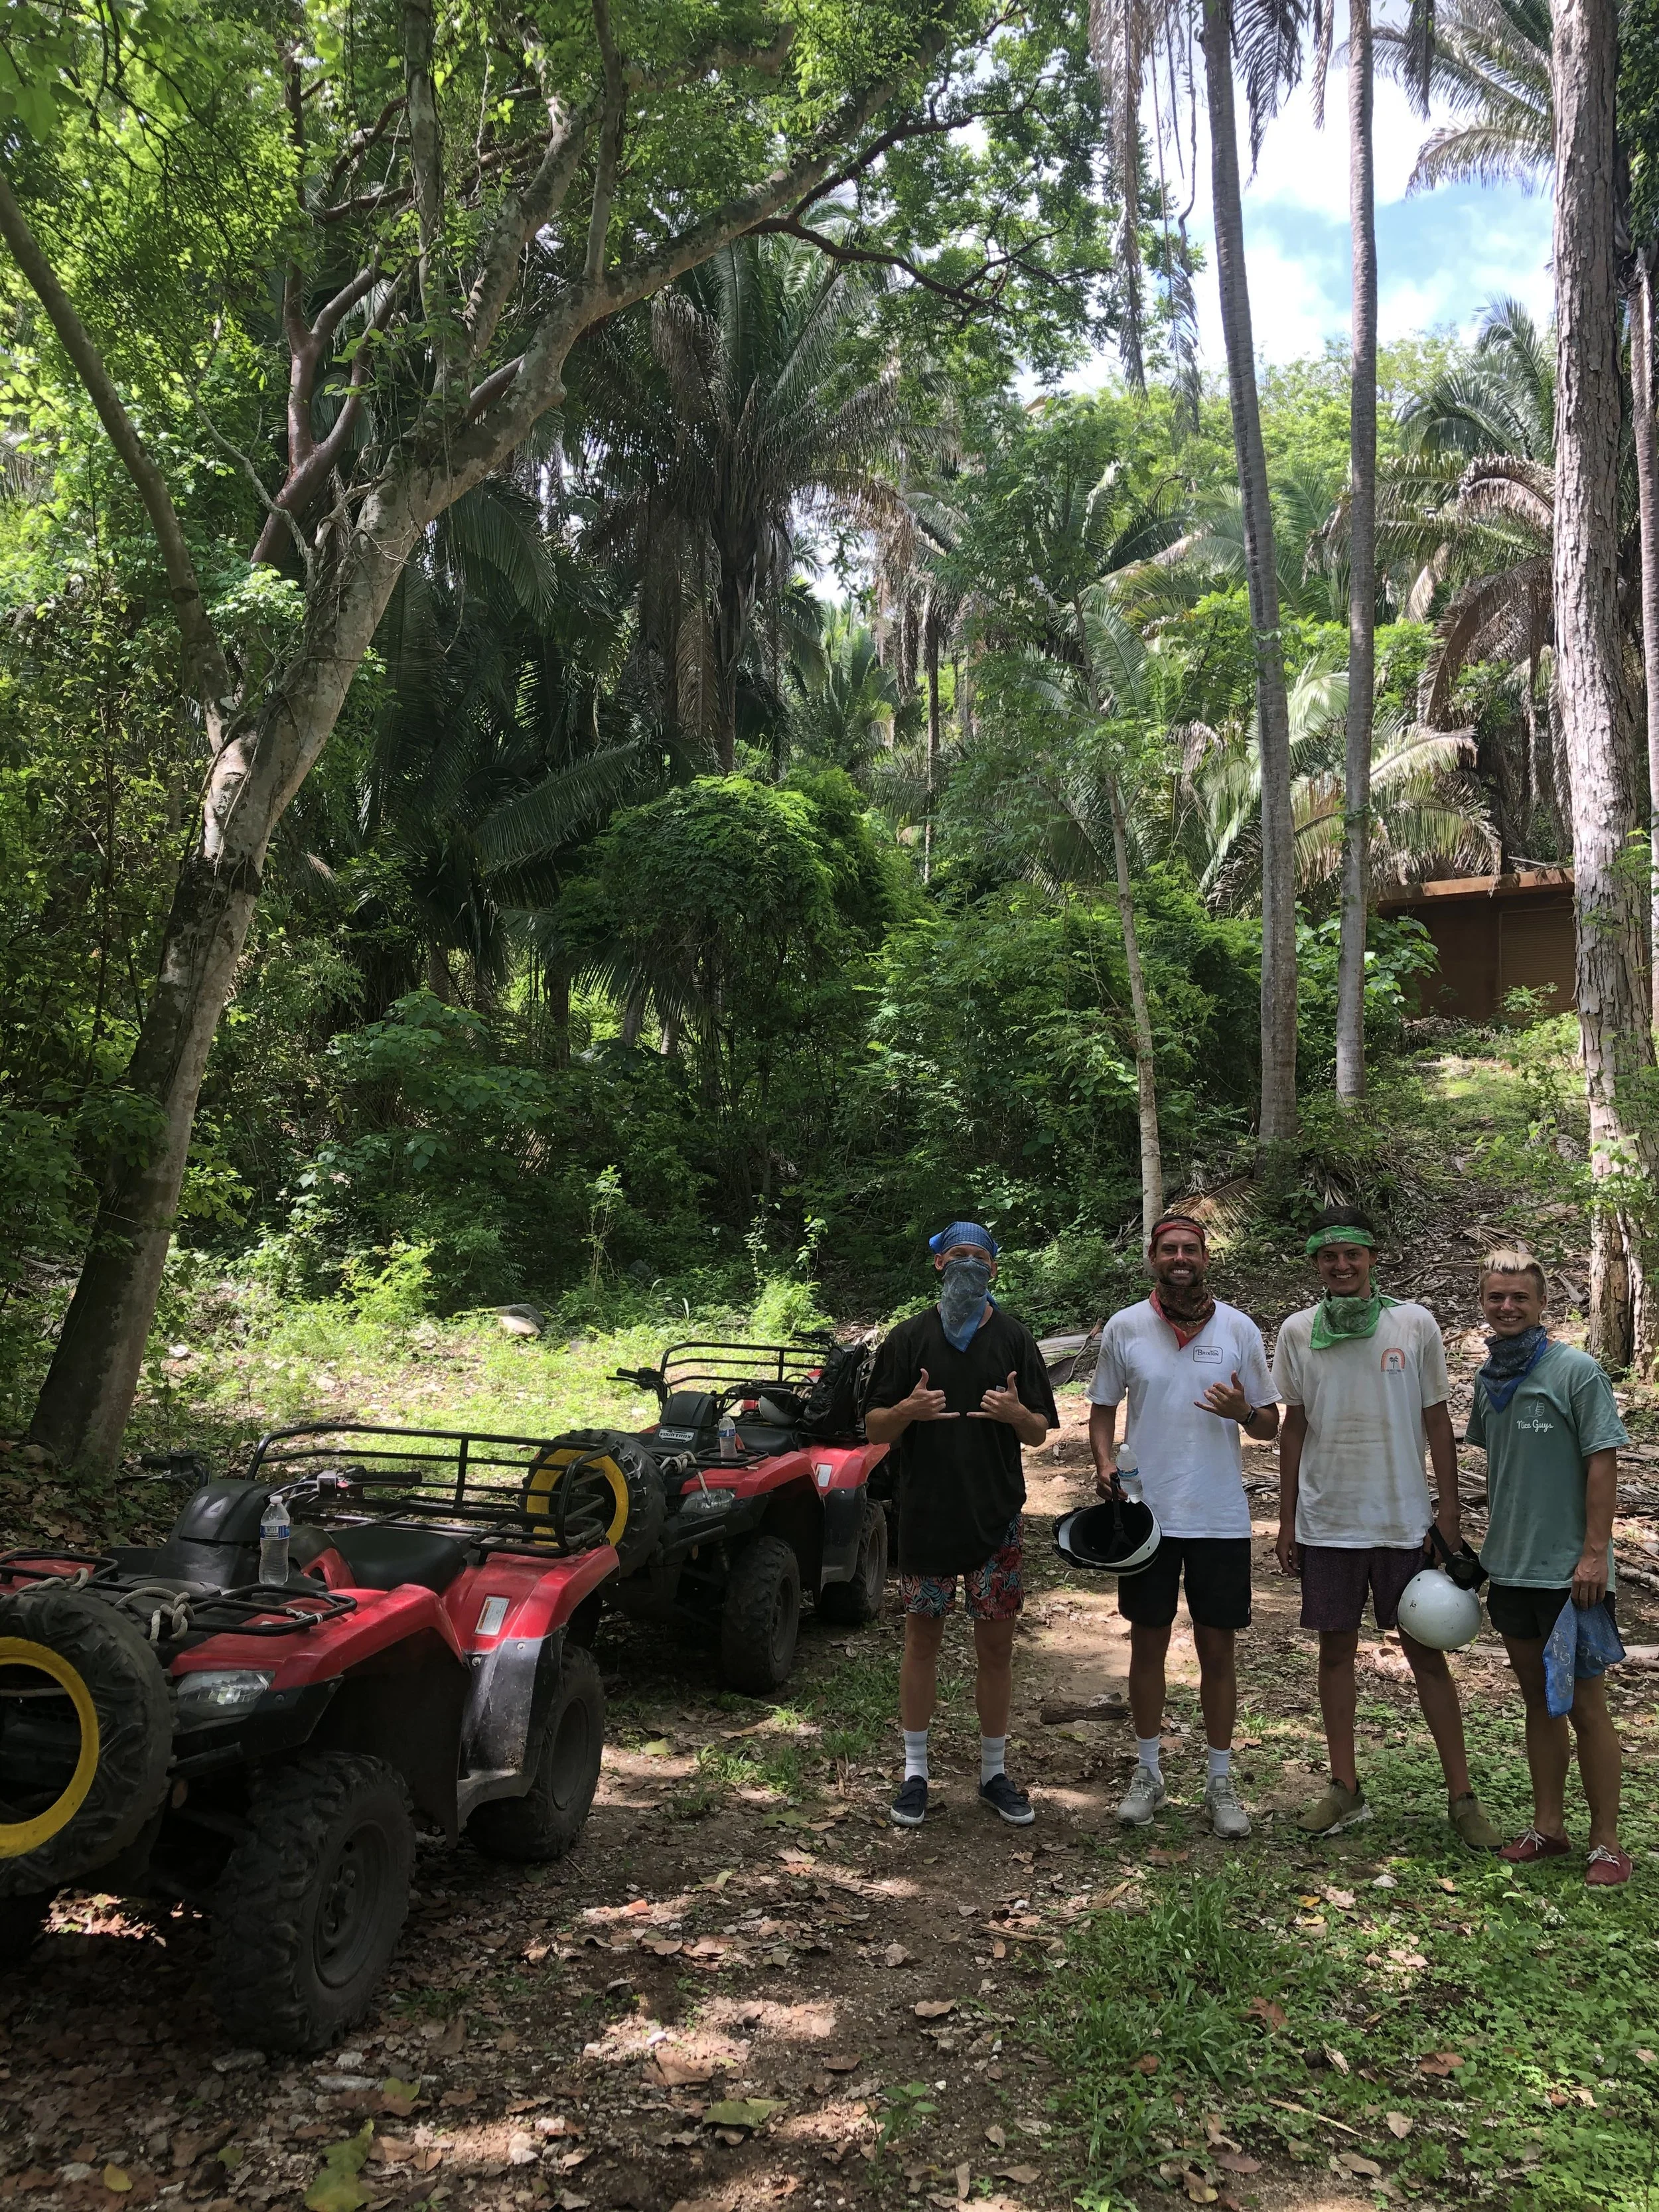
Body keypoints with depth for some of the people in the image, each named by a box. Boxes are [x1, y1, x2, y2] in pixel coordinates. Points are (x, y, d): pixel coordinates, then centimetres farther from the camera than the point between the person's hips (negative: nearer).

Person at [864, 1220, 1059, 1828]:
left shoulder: (1014, 1338, 4)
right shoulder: (909, 1338, 1)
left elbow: (1040, 1433, 5)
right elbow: (875, 1429, 1)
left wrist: (1015, 1412, -18)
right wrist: (909, 1410, -20)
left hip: (996, 1519, 1)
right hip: (925, 1518, -1)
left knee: (996, 1647, 7)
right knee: (922, 1642, 8)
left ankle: (994, 1773, 22)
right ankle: (915, 1772, 20)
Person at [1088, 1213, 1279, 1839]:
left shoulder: (1239, 1329, 0)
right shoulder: (1123, 1328, 0)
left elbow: (1270, 1425, 4)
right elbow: (1103, 1408, 9)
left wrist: (1243, 1412, -18)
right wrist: (1104, 1463, -10)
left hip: (1221, 1518, 0)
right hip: (1146, 1512, 0)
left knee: (1217, 1650, 7)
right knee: (1148, 1644, 9)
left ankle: (1220, 1780, 22)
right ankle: (1148, 1772, 25)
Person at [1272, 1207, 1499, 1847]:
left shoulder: (1414, 1324, -4)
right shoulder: (1297, 1332, 0)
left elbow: (1437, 1421, 1)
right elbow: (1294, 1428, 6)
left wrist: (1449, 1510, -2)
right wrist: (1287, 1519, 6)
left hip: (1404, 1520, -1)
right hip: (1326, 1522, 2)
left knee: (1427, 1652, 4)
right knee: (1336, 1649, 9)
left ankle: (1461, 1796, 15)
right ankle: (1345, 1790, 20)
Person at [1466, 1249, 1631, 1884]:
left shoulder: (1576, 1370, -12)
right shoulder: (1488, 1377, 6)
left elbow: (1603, 1463, -13)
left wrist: (1594, 1552, -17)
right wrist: (1474, 1542, 15)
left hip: (1570, 1570, -6)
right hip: (1510, 1565, 6)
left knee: (1584, 1705, 2)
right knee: (1538, 1700, 15)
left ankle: (1607, 1842, 14)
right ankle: (1548, 1826, 26)